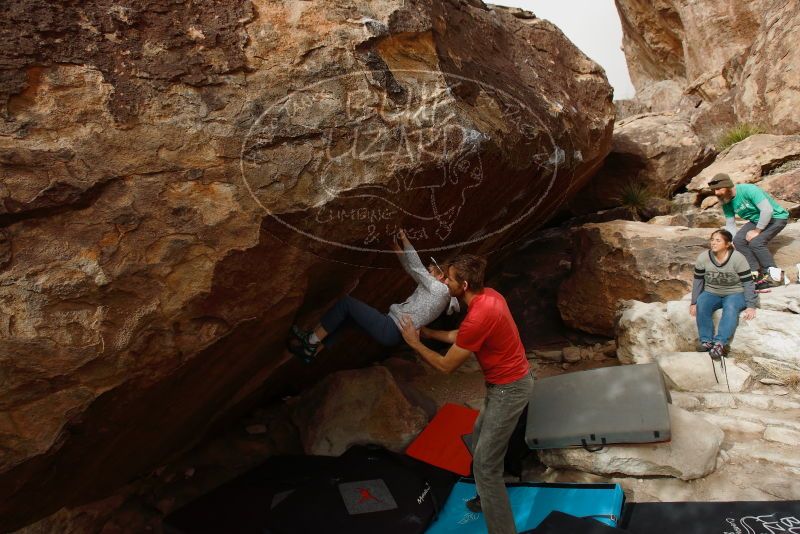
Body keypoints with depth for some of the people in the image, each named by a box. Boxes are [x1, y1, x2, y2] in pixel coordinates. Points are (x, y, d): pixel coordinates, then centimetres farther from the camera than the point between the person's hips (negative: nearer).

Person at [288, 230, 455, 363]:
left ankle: (311, 341, 0)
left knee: (346, 303, -8)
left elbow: (416, 268, -10)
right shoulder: (433, 290, 21)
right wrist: (399, 252, 20)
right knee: (346, 316, 11)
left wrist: (404, 239, -2)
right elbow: (413, 271, 27)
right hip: (392, 329, 10)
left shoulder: (439, 289, -7)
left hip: (390, 330, -10)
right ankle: (311, 351, 7)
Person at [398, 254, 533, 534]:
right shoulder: (488, 295, -1)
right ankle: (489, 498, 46)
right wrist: (428, 332, 15)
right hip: (509, 380, 10)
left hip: (509, 388, -10)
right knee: (479, 438, 27)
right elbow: (461, 336, 15)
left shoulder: (478, 317, -31)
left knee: (485, 464, -2)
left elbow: (446, 366, -19)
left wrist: (414, 342, -6)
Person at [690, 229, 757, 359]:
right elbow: (698, 281, 0)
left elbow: (748, 283, -12)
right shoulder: (703, 257, -8)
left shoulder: (737, 258, -15)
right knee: (701, 306, -30)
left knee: (730, 308, -35)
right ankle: (706, 340, -33)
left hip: (735, 294, -2)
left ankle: (720, 342, -44)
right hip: (711, 293, 2)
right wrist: (694, 303, -2)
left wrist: (751, 306, -15)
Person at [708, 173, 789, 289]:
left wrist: (757, 231, -25)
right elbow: (730, 225, 0)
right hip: (756, 220, 7)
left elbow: (767, 210, -32)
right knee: (739, 240, -15)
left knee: (756, 242, -27)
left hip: (776, 217, -7)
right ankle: (756, 272, -10)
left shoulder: (748, 190, -28)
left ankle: (773, 274, -11)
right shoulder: (726, 203, -5)